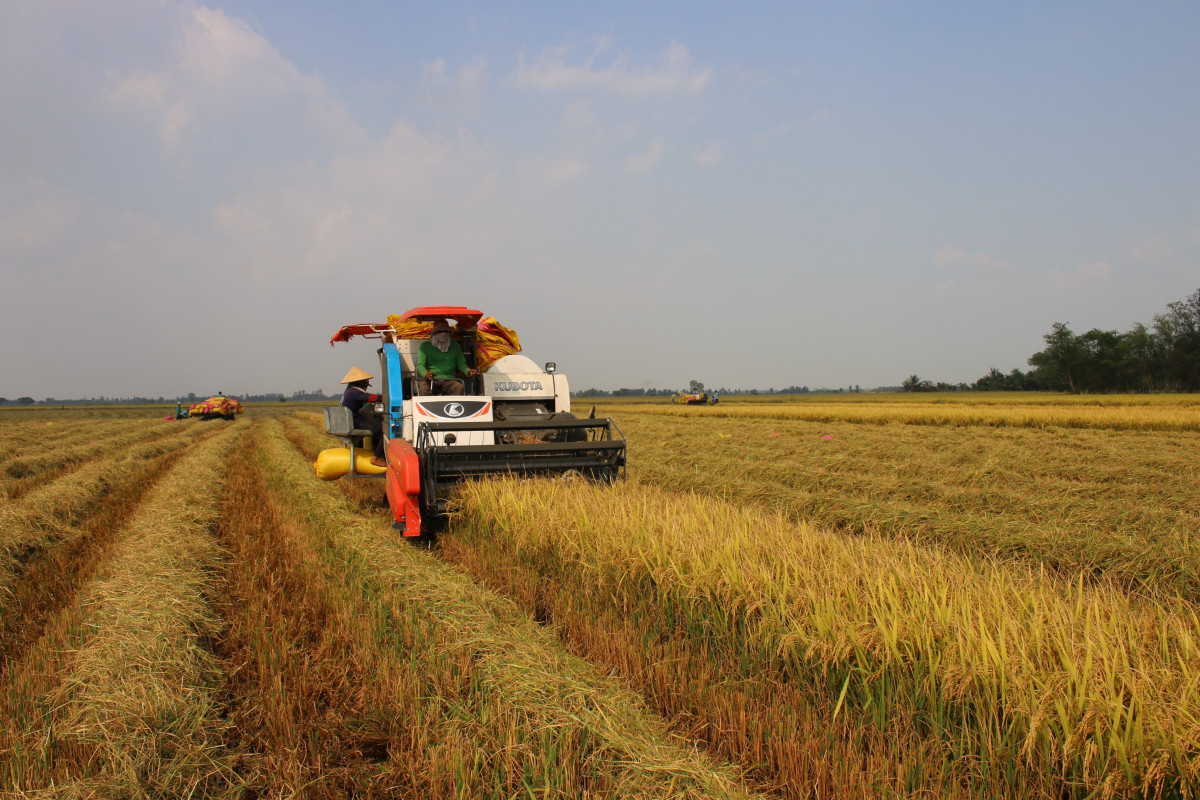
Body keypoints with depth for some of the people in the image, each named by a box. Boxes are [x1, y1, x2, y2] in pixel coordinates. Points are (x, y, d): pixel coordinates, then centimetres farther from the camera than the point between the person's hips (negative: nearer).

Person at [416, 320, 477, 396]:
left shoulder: (454, 345, 21)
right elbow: (420, 364, 5)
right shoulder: (425, 346, 13)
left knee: (459, 387, -33)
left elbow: (461, 363, 17)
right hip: (430, 379, -1)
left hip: (448, 380, 2)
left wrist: (468, 371, -8)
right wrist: (426, 373, -21)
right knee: (424, 389, -36)